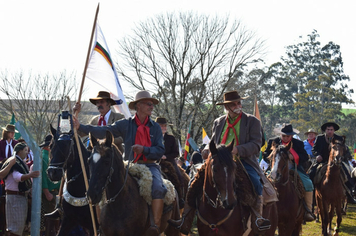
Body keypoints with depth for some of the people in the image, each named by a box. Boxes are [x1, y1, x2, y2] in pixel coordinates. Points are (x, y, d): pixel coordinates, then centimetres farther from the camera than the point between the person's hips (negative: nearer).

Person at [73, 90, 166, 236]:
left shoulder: (155, 127, 10)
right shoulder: (126, 124, 8)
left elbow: (160, 151, 2)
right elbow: (104, 132, -3)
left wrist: (144, 149, -16)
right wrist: (80, 127, -13)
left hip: (150, 166, -1)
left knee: (158, 188, -29)